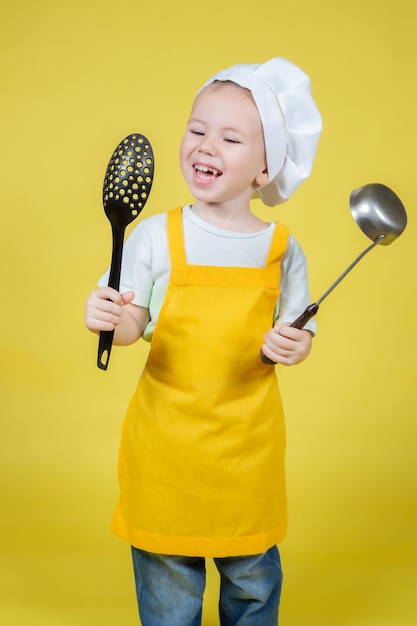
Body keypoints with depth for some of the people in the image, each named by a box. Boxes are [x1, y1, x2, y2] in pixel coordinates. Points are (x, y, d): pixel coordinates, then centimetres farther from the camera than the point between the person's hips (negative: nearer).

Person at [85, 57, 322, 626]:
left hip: (249, 442, 1)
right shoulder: (155, 237, -8)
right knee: (168, 580, 15)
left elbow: (298, 335, 3)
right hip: (166, 439, -1)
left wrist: (294, 347, -20)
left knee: (253, 578, 19)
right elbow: (132, 325, -5)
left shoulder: (281, 249, -5)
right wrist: (108, 318, -27)